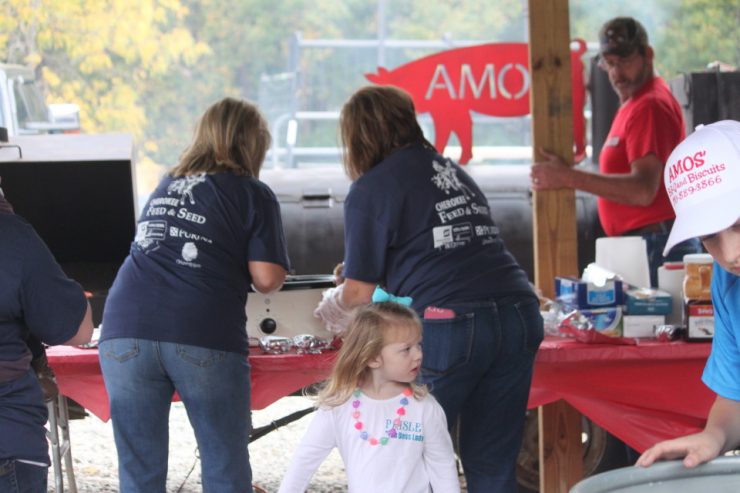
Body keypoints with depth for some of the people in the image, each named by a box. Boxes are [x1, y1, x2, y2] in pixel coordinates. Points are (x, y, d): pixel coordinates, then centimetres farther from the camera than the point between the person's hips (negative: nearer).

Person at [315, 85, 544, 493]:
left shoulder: (370, 189, 2)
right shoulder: (453, 170, 22)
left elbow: (361, 291, 2)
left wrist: (335, 303, 25)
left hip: (450, 326, -6)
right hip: (519, 313, 6)